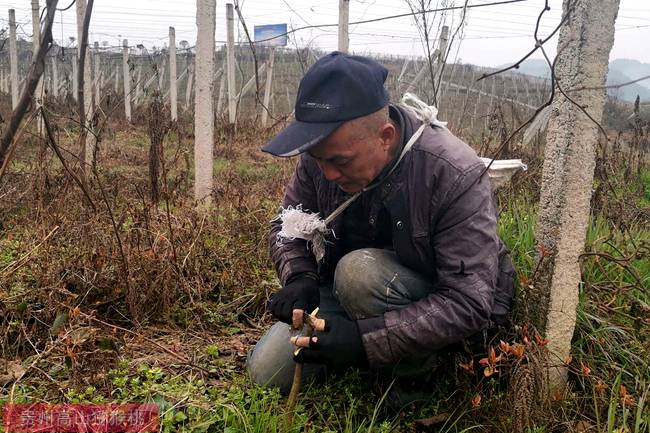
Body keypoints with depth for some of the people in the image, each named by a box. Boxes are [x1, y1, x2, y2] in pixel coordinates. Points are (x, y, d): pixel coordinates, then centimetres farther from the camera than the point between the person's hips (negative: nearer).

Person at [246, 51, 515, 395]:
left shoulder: (456, 176, -31)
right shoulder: (323, 151, -15)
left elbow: (470, 304, -31)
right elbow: (287, 225, 0)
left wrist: (367, 338, -39)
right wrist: (299, 278, -22)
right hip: (344, 290, 5)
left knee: (360, 270, -35)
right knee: (266, 372, -5)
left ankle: (418, 376, -8)